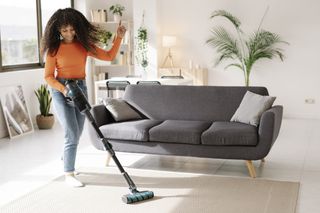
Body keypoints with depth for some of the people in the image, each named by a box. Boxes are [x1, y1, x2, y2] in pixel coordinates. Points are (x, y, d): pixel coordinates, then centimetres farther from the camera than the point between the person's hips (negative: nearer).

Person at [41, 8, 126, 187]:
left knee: (77, 134, 13)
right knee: (72, 134, -11)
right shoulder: (54, 49, -7)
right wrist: (63, 89, -22)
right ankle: (69, 175, -1)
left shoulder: (84, 45, 2)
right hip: (61, 91, -4)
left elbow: (109, 56, 2)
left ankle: (66, 161, 40)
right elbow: (48, 76, -6)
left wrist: (119, 37, -6)